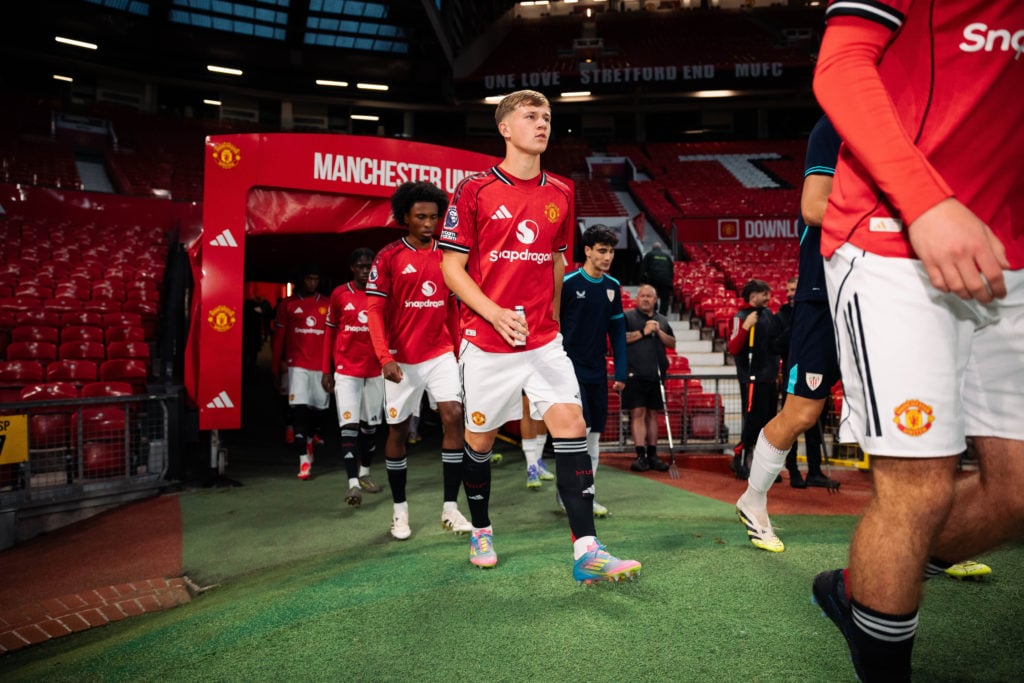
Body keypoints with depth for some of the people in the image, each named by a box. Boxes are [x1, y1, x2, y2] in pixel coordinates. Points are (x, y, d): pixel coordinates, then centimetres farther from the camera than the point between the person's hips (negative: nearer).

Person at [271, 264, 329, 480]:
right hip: (297, 365, -2)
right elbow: (278, 338, 6)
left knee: (319, 408, 9)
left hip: (321, 366, 2)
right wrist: (275, 368, 4)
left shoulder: (327, 305, 8)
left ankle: (309, 439, 39)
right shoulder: (288, 304, 6)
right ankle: (304, 458, -6)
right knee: (299, 408, -9)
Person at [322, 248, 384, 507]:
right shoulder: (339, 294, 1)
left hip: (375, 370, 2)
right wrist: (326, 370, 4)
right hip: (346, 369, -2)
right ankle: (353, 484, -10)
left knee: (370, 425, 12)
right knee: (349, 425, -9)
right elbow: (330, 332, 7)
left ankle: (365, 474, 30)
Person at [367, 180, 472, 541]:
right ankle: (400, 509, 22)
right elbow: (375, 310, -8)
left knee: (454, 417, -11)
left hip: (441, 354, 2)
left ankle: (450, 507, -1)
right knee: (397, 430, 7)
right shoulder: (389, 257, -5)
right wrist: (385, 357, -18)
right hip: (402, 359, -2)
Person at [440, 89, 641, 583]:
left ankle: (586, 552, -8)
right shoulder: (475, 189, -3)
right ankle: (481, 531, 32)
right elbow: (451, 267, -5)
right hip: (486, 342, -2)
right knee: (480, 438, 8)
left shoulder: (560, 195, 9)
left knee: (571, 424, -11)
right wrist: (496, 313, -18)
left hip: (543, 340, 3)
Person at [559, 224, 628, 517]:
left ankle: (588, 495, 19)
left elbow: (617, 331, 12)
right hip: (571, 369, -5)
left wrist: (621, 372, 8)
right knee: (580, 429, -13)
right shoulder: (567, 283, -9)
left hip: (598, 373, 6)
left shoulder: (613, 287, 7)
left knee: (595, 435, 9)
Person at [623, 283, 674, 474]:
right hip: (634, 374, -5)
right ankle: (641, 455, -6)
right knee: (638, 413, -8)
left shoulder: (662, 320, 17)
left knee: (652, 414, 9)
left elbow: (672, 343, 12)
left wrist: (659, 332, -4)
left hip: (655, 374, 5)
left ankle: (652, 455, 14)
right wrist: (643, 332, -12)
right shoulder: (627, 316, 3)